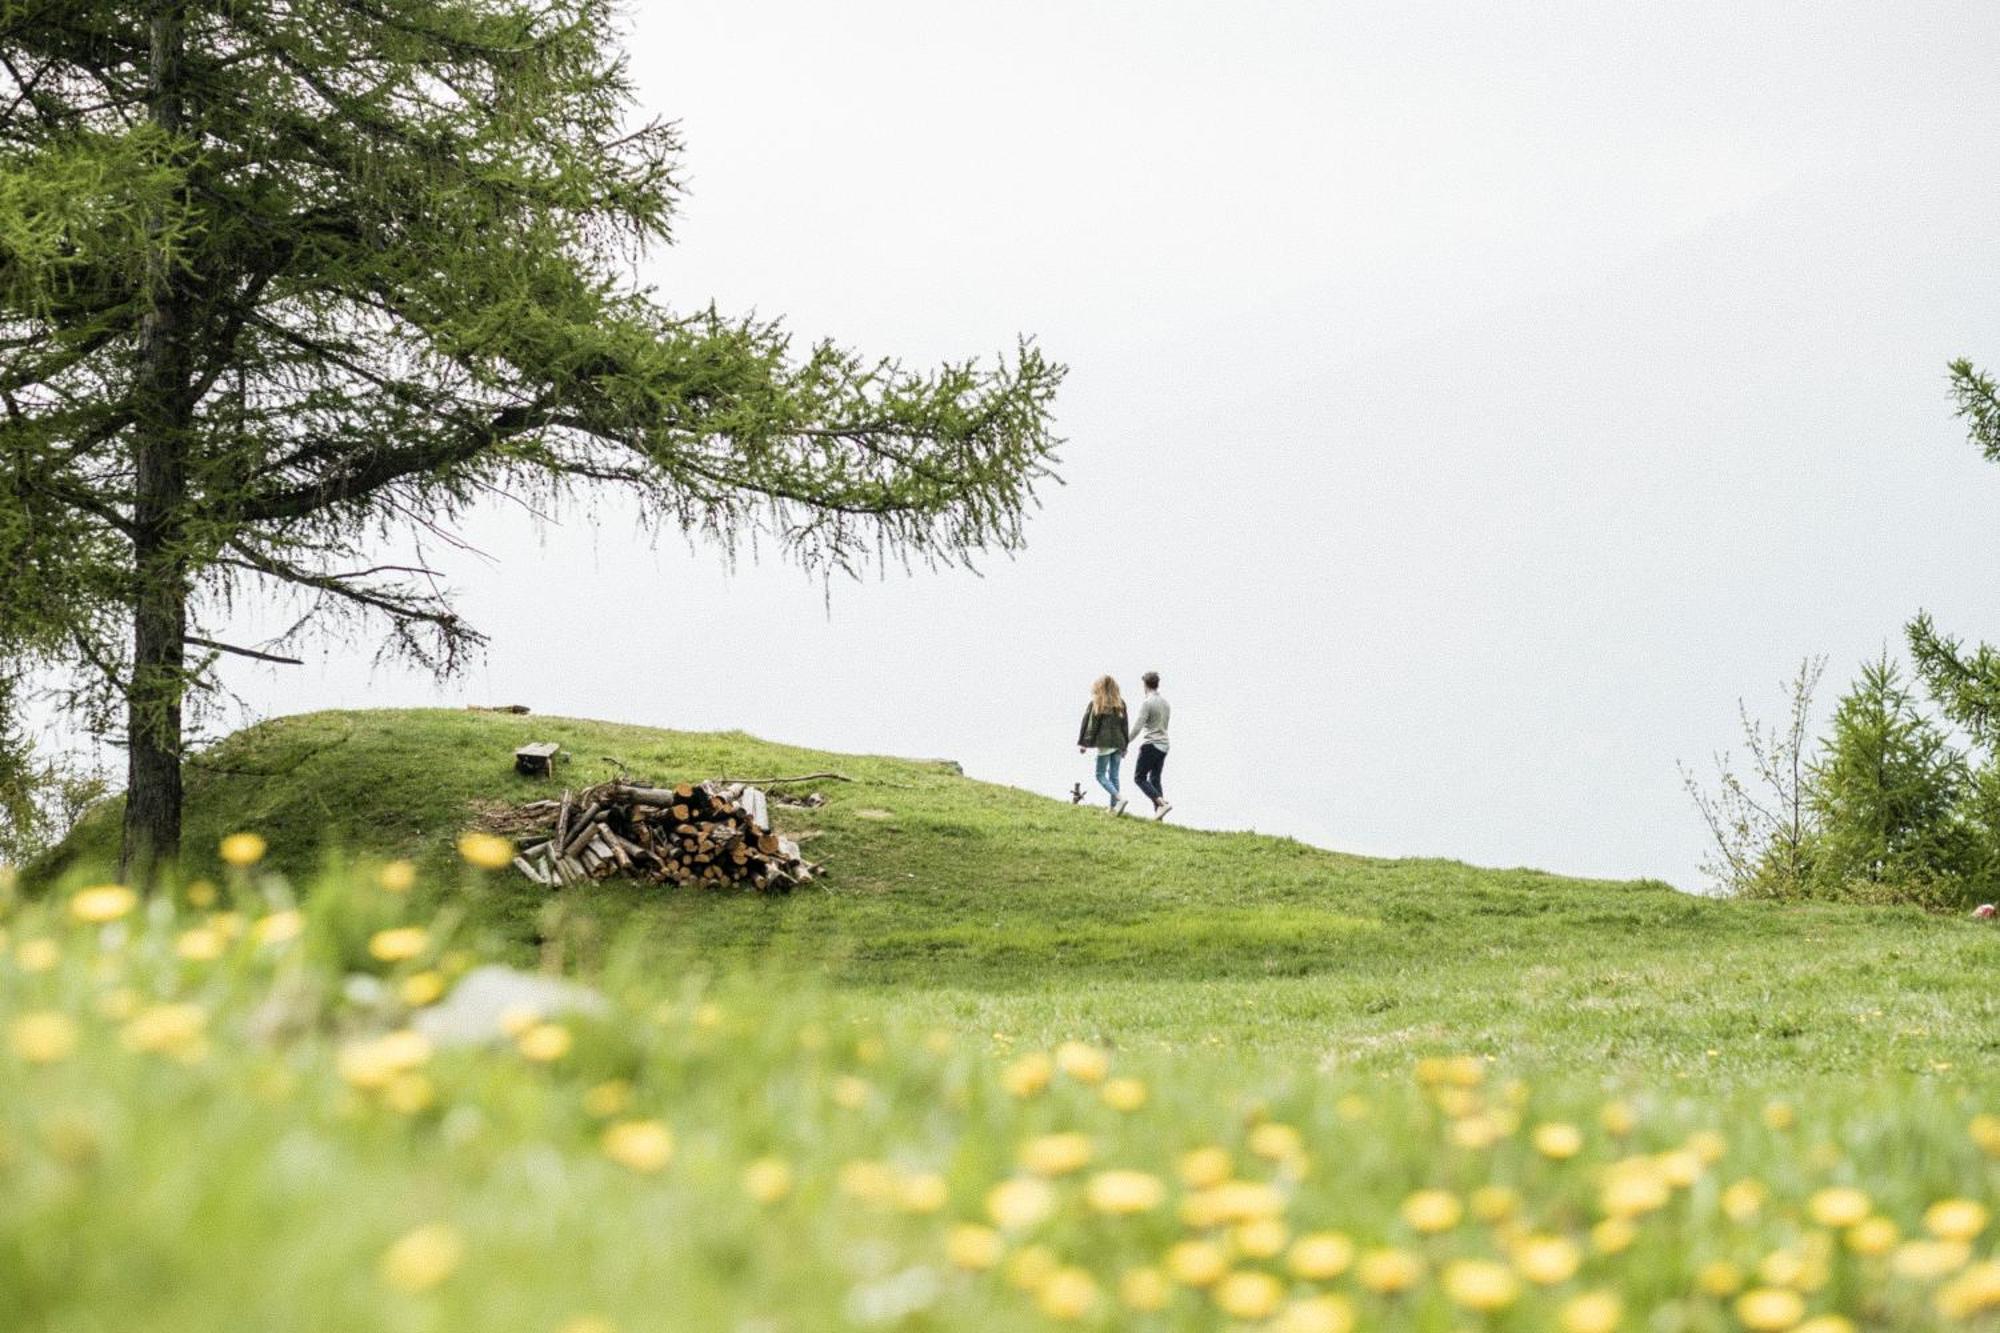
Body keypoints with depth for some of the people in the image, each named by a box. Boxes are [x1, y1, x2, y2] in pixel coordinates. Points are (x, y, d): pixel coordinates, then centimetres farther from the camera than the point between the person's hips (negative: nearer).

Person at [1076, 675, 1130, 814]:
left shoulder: (1096, 703, -6)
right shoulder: (1120, 703, 8)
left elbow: (1090, 724, -5)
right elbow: (1125, 725, 12)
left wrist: (1083, 744, 1)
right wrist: (1124, 746, 19)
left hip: (1105, 744, -5)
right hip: (1118, 743, 5)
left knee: (1101, 775, 1)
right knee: (1114, 776, 11)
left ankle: (1119, 799, -16)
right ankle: (1114, 807, 9)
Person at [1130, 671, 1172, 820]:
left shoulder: (1146, 703, -13)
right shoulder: (1165, 703, 12)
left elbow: (1137, 727, -16)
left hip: (1150, 745, -8)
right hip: (1163, 745, 8)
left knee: (1139, 778, -1)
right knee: (1155, 779, 11)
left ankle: (1162, 803, -17)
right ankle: (1158, 813, 3)